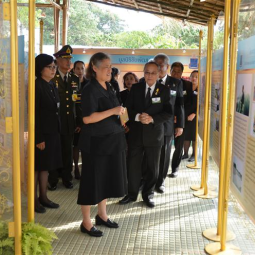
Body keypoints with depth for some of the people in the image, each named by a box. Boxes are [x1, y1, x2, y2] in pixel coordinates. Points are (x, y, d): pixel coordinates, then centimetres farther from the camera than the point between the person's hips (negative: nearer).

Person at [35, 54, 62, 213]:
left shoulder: (52, 86, 12)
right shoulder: (37, 86, -13)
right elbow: (34, 114, -17)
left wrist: (57, 132, 10)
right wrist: (38, 138, -20)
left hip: (53, 132, 8)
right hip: (41, 133, -8)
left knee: (46, 166, 14)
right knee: (37, 166, 3)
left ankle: (43, 197, 24)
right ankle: (34, 199, 14)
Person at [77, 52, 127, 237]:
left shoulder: (109, 88, 12)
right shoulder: (90, 89, -14)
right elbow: (87, 118, -23)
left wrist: (121, 114, 8)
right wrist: (113, 111, -23)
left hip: (112, 139, 8)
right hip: (95, 142, -8)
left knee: (107, 177, 16)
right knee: (92, 180, 1)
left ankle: (102, 215, 31)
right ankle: (86, 223, 13)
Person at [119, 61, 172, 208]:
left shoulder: (164, 90, -2)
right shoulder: (136, 88, 4)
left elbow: (168, 113, -7)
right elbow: (128, 109, 1)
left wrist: (152, 118, -21)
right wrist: (137, 117, -19)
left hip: (154, 134, -1)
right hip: (136, 133, 1)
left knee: (153, 167, 10)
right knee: (133, 166, 7)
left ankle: (148, 194, 29)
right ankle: (132, 194, 26)